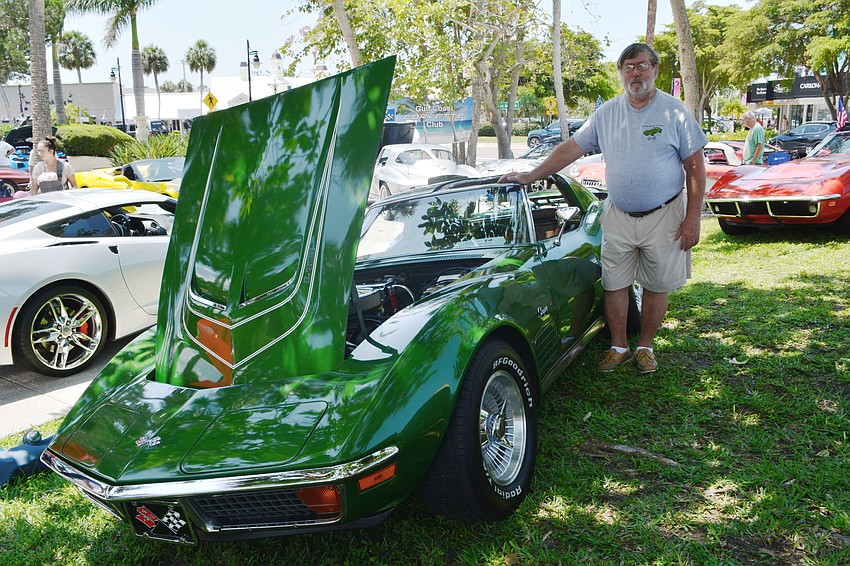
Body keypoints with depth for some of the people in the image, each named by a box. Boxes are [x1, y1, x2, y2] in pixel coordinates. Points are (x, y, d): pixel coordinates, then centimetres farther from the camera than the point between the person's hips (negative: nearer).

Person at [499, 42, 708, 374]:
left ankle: (645, 347, 25)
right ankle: (618, 347, 22)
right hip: (618, 216, 2)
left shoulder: (675, 112, -5)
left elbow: (695, 167, -4)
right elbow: (571, 149, 5)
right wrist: (529, 177, -2)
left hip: (663, 216, -2)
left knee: (656, 286, 7)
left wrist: (692, 218, -10)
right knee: (614, 284, 5)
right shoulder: (606, 113, 3)